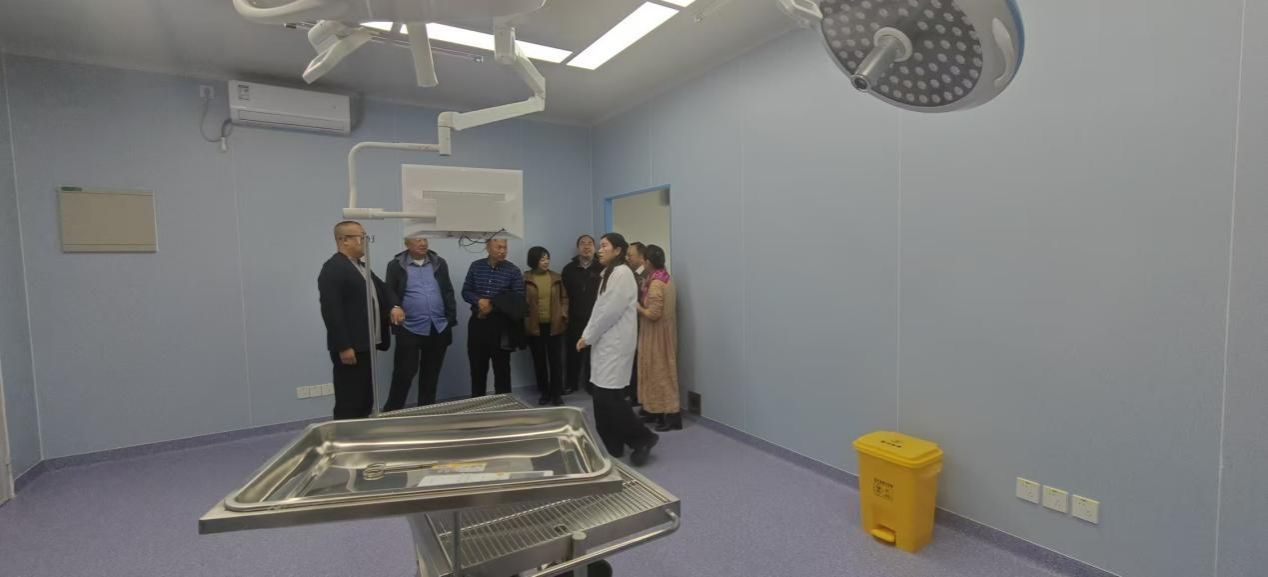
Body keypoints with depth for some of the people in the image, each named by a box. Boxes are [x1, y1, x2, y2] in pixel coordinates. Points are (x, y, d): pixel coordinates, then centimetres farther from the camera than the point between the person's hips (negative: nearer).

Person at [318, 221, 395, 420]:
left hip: (365, 346, 9)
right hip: (349, 349, -9)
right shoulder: (333, 268, -13)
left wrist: (394, 306, 7)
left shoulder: (362, 267, 17)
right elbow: (331, 311, -20)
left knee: (365, 401, 14)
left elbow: (380, 293, 27)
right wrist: (343, 347, -22)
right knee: (349, 404, -1)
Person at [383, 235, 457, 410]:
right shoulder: (396, 265, 1)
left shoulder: (439, 263, 9)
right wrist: (395, 306, -24)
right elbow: (389, 292, -3)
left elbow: (448, 292, 10)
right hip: (409, 329, -3)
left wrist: (451, 320, 4)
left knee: (431, 375, 12)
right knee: (404, 373, -2)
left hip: (438, 328, 3)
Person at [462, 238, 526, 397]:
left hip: (501, 324, -2)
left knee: (501, 366, 7)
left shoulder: (513, 270, -3)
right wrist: (479, 301, -14)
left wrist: (493, 306, -14)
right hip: (478, 322, 3)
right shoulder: (476, 266, 6)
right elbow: (466, 292, 7)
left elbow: (518, 300, -7)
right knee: (477, 366, 11)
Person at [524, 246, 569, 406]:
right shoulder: (525, 278, -4)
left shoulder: (556, 277, 6)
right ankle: (544, 393, 20)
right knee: (539, 361, 8)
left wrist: (563, 314, -1)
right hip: (534, 326, -1)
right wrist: (525, 320, -7)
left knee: (556, 360, 2)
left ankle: (556, 394, 11)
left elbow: (564, 297, 11)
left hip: (554, 325, 2)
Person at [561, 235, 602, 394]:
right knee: (574, 352, 8)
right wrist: (565, 312, 3)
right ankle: (570, 384, 22)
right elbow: (564, 294, 9)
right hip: (575, 319, 2)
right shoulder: (569, 269, 7)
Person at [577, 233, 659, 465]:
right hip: (606, 342, 9)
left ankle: (643, 438, 5)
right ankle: (612, 446, 18)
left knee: (609, 396, -9)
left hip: (616, 343, -9)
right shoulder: (609, 273, 17)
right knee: (602, 397, 9)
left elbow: (610, 311, -18)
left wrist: (588, 336, -10)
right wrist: (587, 335, 9)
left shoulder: (622, 273, -12)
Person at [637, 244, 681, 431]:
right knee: (662, 371, 15)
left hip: (657, 334, -9)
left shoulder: (655, 283, -21)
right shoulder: (664, 278, 8)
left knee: (660, 373, -3)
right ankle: (663, 411, 23)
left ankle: (672, 416, 3)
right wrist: (644, 297, 9)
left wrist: (637, 306, -9)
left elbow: (653, 313, -24)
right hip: (661, 332, 9)